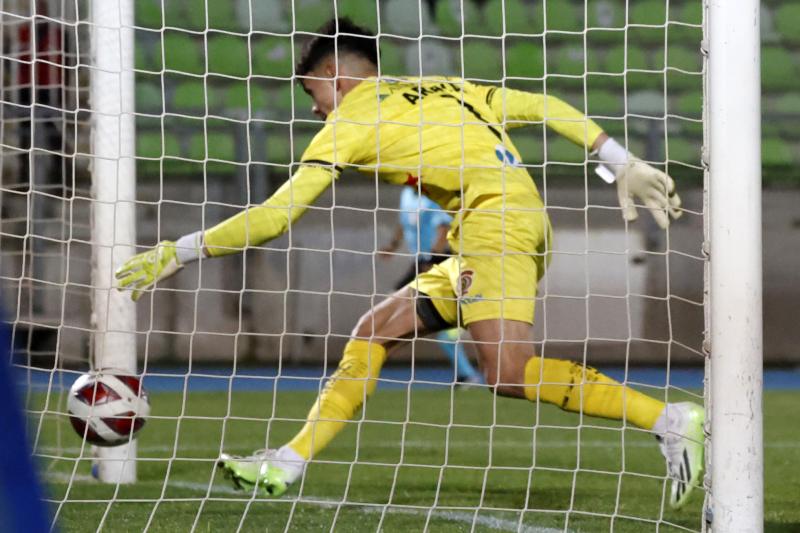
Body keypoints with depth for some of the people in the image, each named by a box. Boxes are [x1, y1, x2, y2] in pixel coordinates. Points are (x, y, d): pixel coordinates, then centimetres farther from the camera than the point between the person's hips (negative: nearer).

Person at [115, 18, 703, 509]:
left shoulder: (353, 118, 4)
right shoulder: (440, 89, 26)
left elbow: (276, 216, 2)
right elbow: (543, 107, 18)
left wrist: (179, 251, 9)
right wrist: (622, 163, 16)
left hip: (497, 220, -9)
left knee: (509, 372, -22)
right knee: (374, 332, 12)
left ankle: (670, 421, -28)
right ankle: (289, 463, 12)